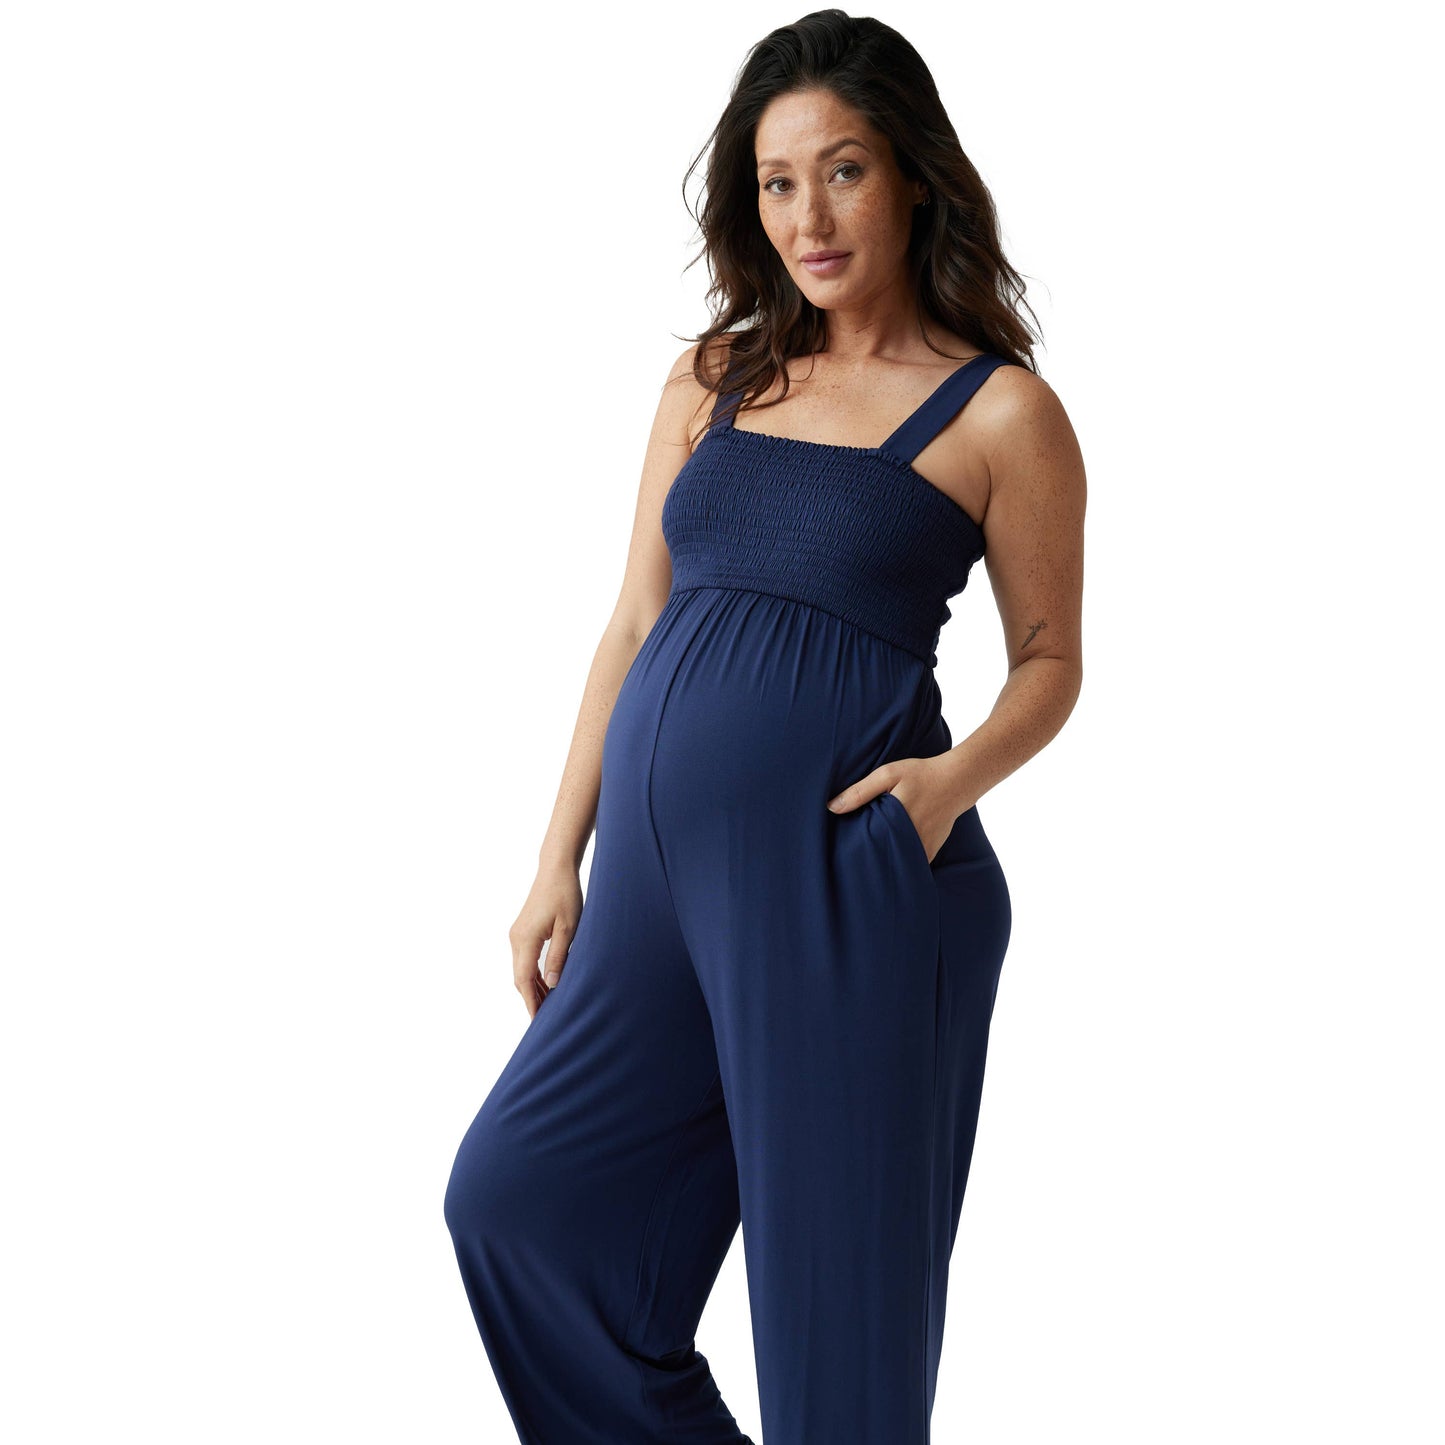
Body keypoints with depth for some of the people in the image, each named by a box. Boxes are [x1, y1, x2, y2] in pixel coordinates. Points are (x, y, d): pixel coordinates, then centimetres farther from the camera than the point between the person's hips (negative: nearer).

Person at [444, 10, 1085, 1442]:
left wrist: (958, 775, -17)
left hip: (843, 870, -5)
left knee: (838, 1273, 3)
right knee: (515, 1194, 10)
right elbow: (634, 627, 13)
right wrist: (559, 863, 11)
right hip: (662, 858, 6)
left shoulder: (1000, 412, -2)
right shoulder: (712, 380, 11)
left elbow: (1049, 660, 4)